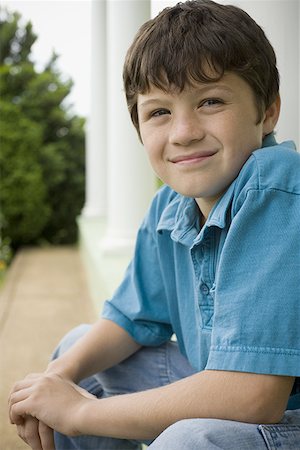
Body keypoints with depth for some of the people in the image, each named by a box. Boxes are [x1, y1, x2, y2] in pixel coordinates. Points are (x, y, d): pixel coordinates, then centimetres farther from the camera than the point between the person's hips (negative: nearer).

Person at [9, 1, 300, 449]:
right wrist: (62, 374, -9)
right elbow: (135, 319, 13)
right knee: (76, 347, 14)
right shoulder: (170, 207, -2)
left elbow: (252, 395, -33)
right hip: (226, 394, 8)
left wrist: (81, 412, -21)